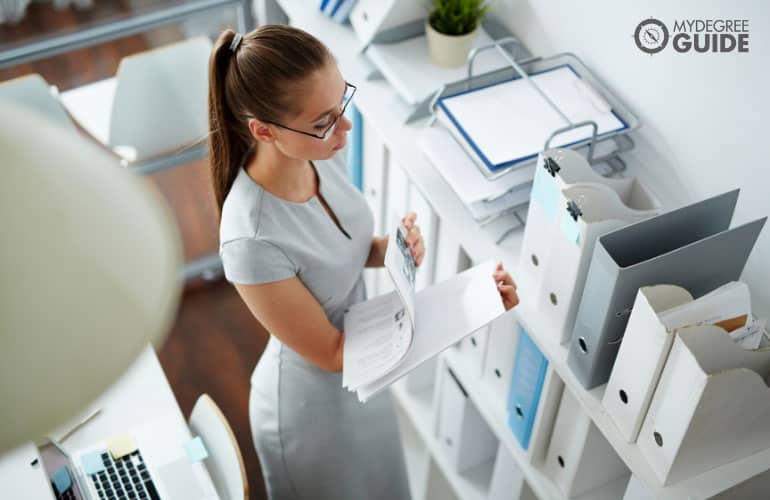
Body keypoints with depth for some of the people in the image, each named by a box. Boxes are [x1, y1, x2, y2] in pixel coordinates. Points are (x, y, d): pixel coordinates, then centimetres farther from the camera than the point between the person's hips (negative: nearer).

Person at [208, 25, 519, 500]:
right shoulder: (253, 239, -38)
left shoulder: (321, 153, -17)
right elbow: (330, 353, -25)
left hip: (363, 373, 6)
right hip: (314, 405, -6)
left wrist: (390, 250, -19)